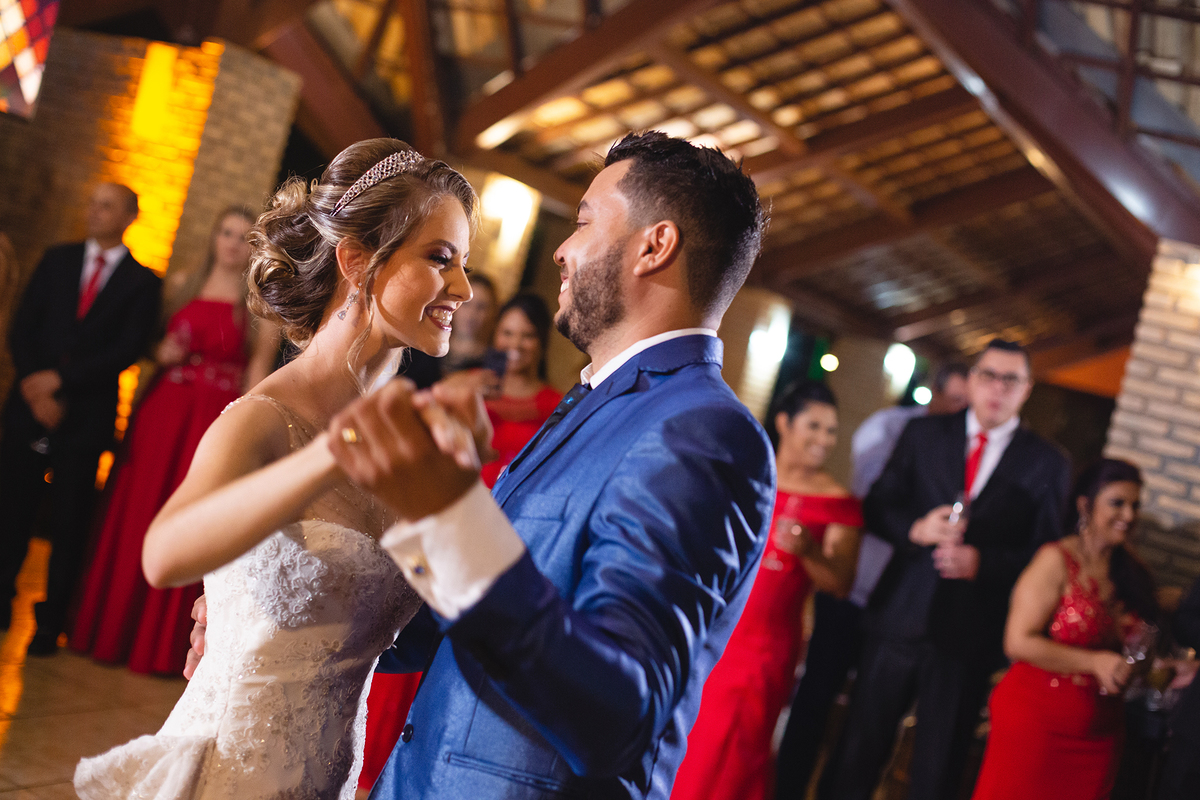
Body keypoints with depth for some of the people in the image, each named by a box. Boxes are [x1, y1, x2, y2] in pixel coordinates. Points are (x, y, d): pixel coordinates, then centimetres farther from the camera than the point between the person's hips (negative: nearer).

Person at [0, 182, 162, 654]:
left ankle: (50, 624, 13)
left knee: (69, 525, 3)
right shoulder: (57, 261, 12)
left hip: (85, 419, -2)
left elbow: (128, 350, -7)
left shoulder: (143, 283, 3)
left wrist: (60, 379, -13)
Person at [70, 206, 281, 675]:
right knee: (135, 516, 8)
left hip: (217, 419, -4)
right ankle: (114, 630, 22)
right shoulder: (184, 286, 11)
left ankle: (163, 644, 12)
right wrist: (161, 353, -6)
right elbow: (155, 343, 17)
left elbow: (259, 369, -5)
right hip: (163, 408, 4)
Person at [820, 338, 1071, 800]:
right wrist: (915, 529, -15)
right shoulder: (923, 434, 6)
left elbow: (1046, 553, -1)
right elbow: (877, 506, 5)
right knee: (859, 749, 7)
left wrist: (981, 561, -16)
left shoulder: (1047, 464, 1)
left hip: (970, 636, -1)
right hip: (900, 619, 1)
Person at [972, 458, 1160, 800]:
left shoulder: (1132, 573, 8)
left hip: (1099, 734, 6)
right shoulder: (1056, 561, -11)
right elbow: (1018, 641, -18)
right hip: (1035, 721, -6)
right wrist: (1094, 662, -21)